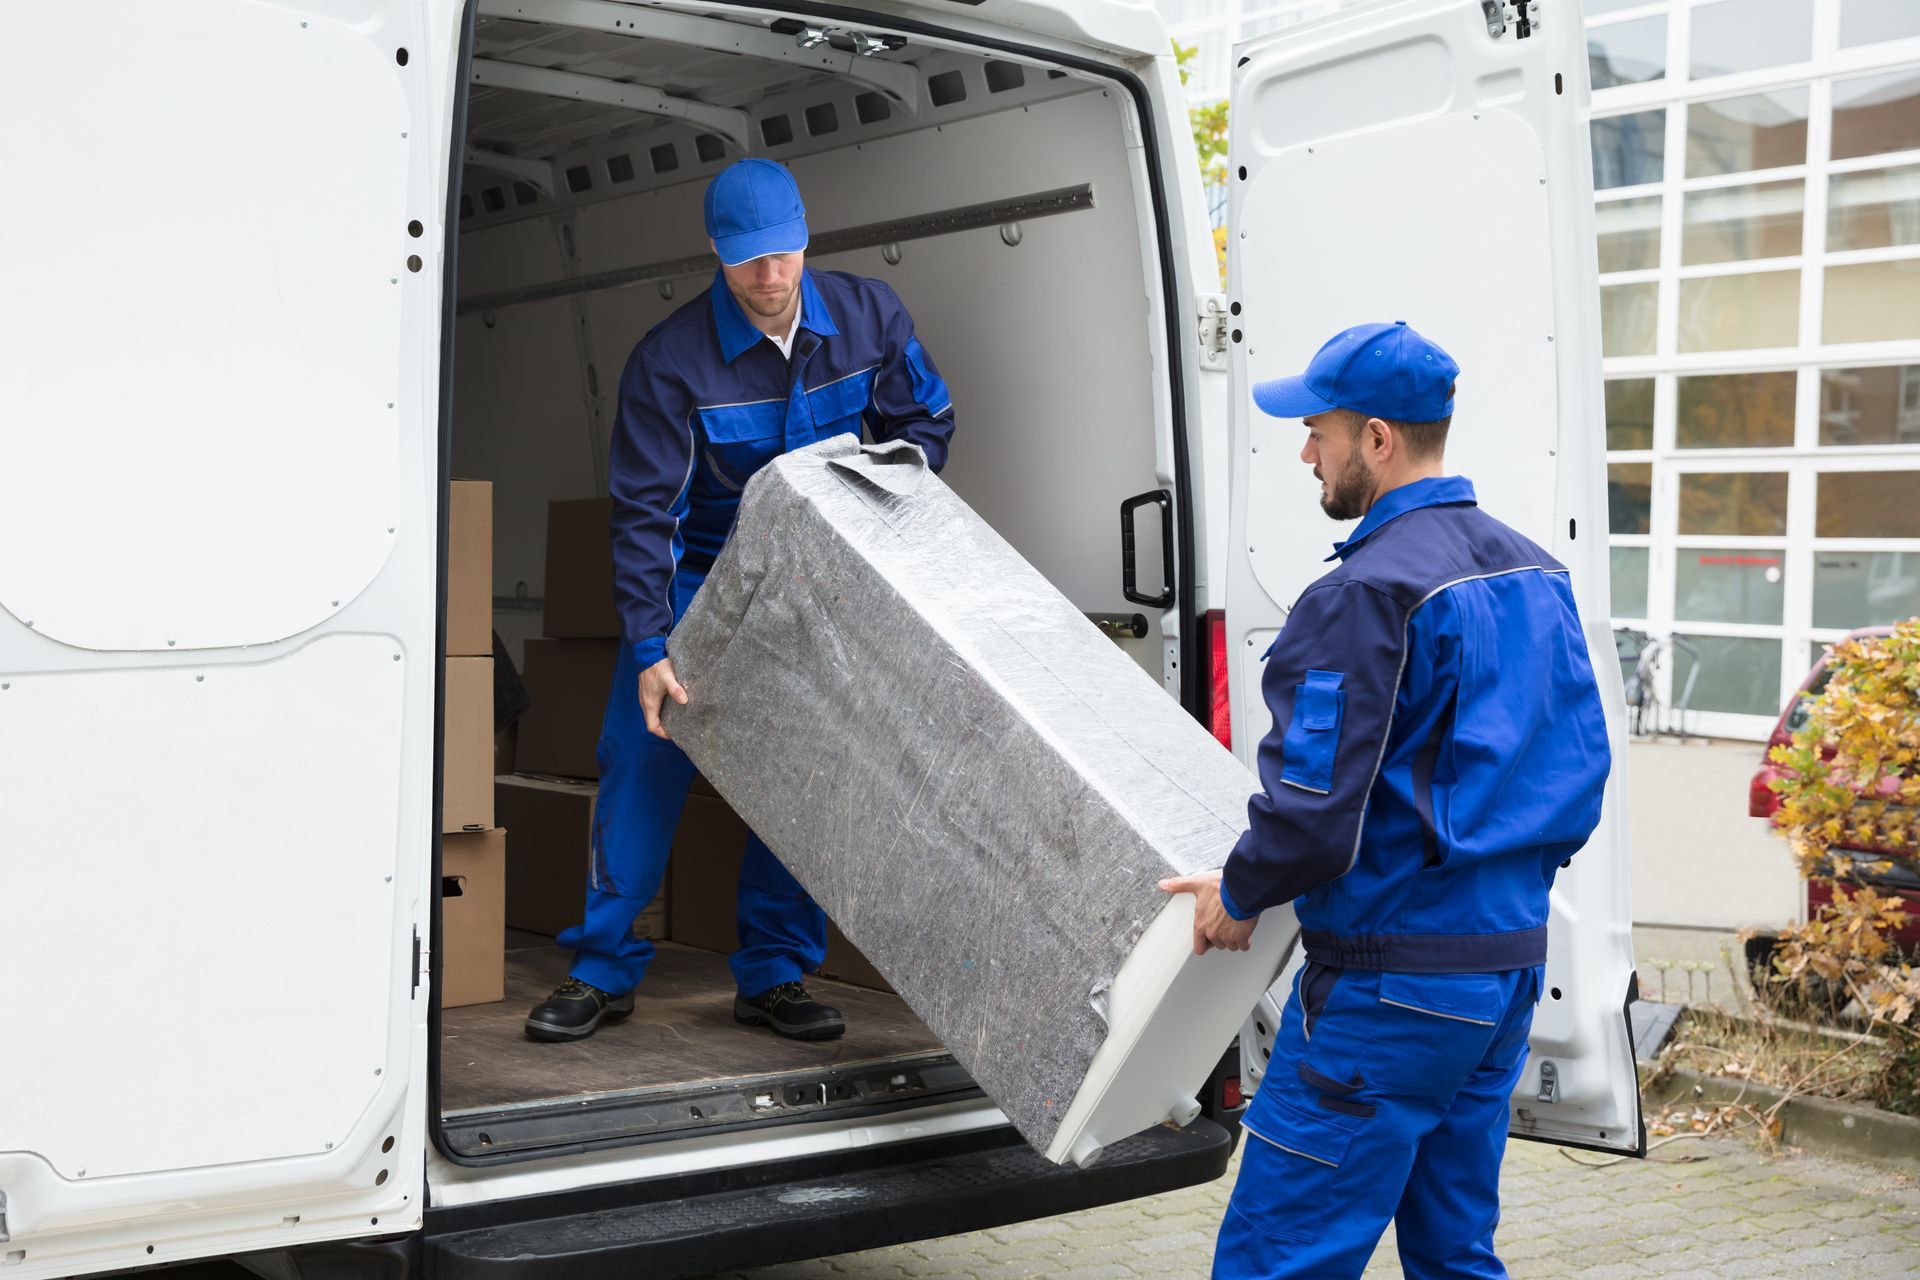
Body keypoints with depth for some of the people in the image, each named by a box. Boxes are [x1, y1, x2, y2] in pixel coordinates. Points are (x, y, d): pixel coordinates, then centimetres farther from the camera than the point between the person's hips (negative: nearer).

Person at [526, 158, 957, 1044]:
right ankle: (604, 970, 5)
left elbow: (925, 421, 6)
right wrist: (648, 651, -28)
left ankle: (774, 974, 12)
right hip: (697, 579, -2)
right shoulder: (670, 361, -20)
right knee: (644, 755, -7)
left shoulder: (868, 317, -10)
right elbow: (642, 510, -20)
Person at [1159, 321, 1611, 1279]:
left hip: (1393, 983, -9)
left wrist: (1238, 895, -3)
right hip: (1513, 958, 9)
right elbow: (1582, 768, 16)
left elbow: (1314, 811, -21)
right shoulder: (1534, 574, 10)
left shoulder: (1367, 595, -18)